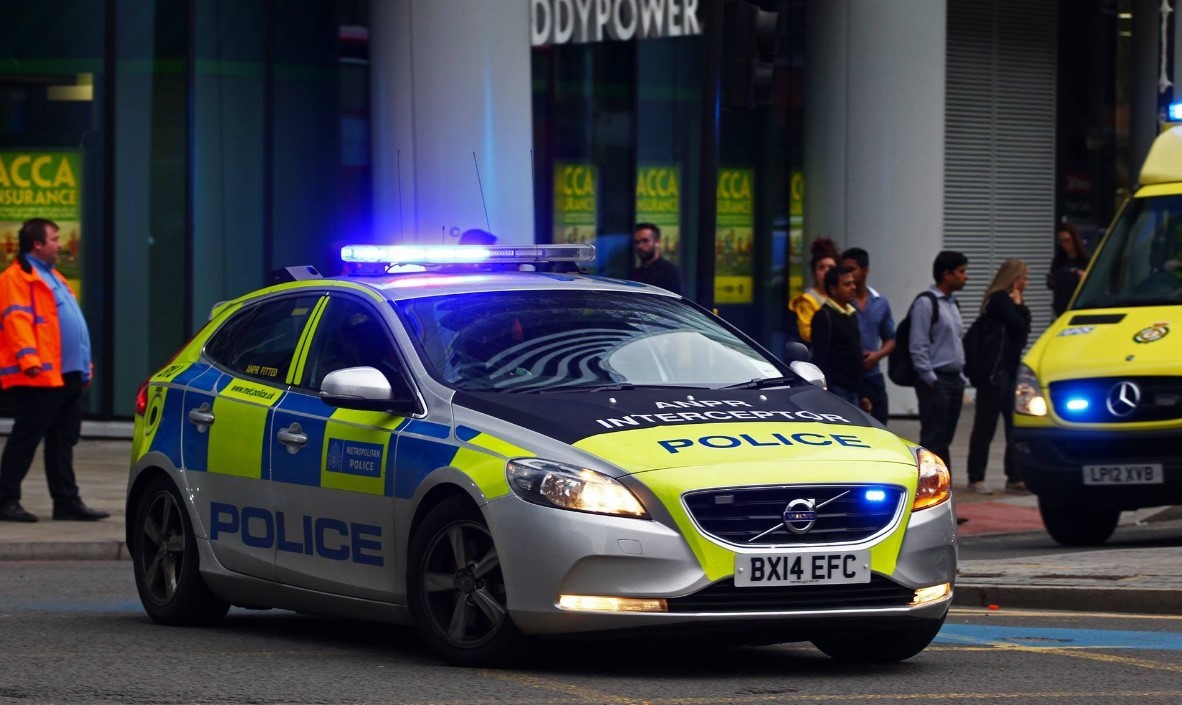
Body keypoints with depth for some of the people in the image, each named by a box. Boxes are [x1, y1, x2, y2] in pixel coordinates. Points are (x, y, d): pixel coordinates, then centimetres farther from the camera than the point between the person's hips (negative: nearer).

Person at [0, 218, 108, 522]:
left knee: (63, 441, 10)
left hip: (67, 375, 9)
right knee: (25, 439, -6)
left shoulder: (51, 277, 24)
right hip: (39, 375, -9)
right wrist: (28, 358, -27)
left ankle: (67, 502, 14)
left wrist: (84, 365, 22)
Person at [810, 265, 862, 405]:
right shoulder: (824, 316, -9)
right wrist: (826, 392, -21)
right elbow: (820, 357, -15)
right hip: (836, 388, -9)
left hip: (852, 389, 9)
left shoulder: (851, 315, 18)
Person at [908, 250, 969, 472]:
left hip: (954, 379, 9)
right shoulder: (926, 303, -11)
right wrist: (930, 379, -16)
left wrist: (960, 377, 16)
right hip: (936, 381, -9)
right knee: (932, 440, -10)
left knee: (944, 440, 11)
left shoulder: (952, 304, 17)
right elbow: (918, 346, -15)